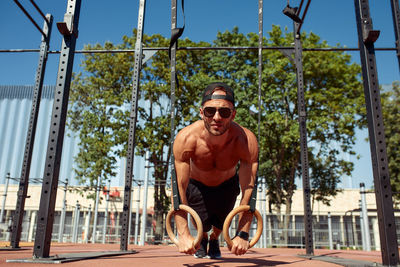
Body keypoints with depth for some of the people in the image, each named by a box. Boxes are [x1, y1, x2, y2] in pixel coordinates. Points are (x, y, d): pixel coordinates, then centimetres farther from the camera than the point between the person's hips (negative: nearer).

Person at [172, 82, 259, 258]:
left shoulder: (246, 140, -38)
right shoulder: (186, 139, -39)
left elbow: (249, 189, -34)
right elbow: (178, 188, -37)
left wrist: (242, 234, -36)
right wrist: (183, 235, -41)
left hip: (228, 184, 1)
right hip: (196, 184, -1)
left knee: (221, 224, 7)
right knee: (202, 224, 1)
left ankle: (214, 239, 47)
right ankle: (202, 239, 41)